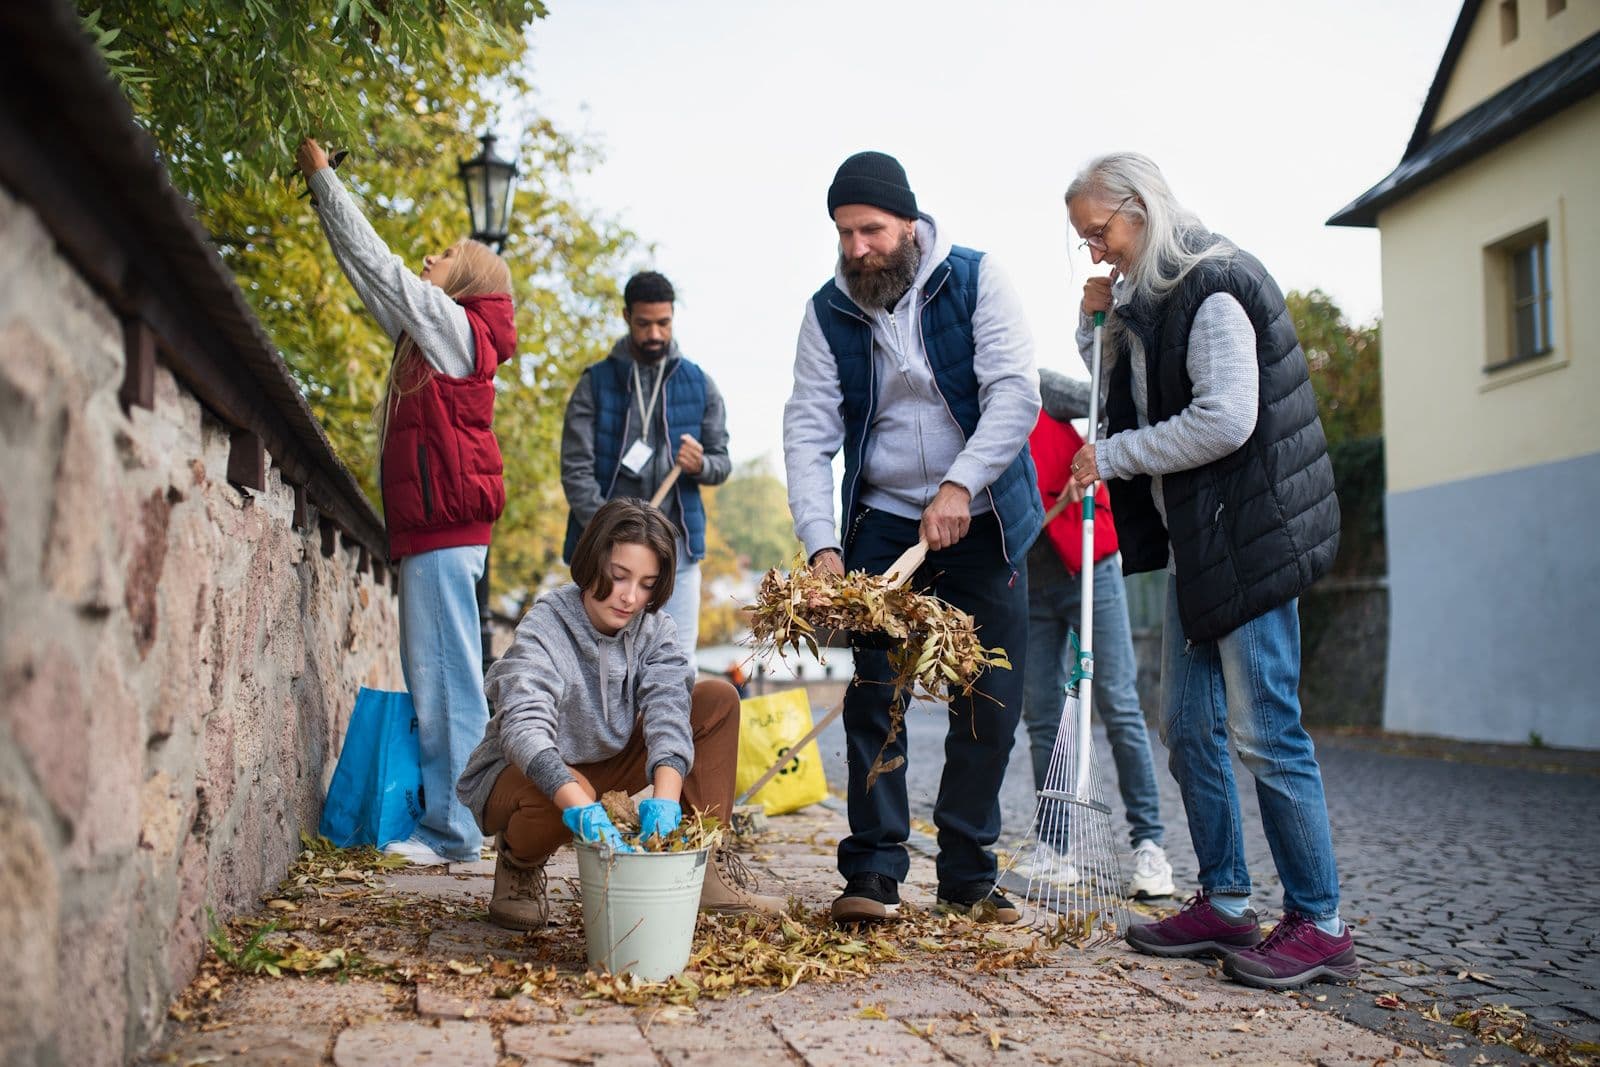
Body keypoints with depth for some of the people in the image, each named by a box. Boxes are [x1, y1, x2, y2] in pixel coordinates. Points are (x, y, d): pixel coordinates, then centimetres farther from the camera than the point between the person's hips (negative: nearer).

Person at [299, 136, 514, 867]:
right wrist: (319, 185, 27)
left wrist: (323, 174, 5)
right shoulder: (426, 334, 21)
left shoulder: (457, 328, -4)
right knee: (433, 681, 10)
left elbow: (376, 264, -4)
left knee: (444, 679, -9)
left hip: (445, 535, -10)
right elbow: (368, 274, 26)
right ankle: (442, 824, 14)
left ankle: (454, 831, -6)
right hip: (429, 532, 10)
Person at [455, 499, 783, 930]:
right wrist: (581, 808, -57)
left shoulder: (653, 630, -10)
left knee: (718, 699, -10)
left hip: (608, 764, 5)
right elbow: (523, 727, -42)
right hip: (522, 775, -5)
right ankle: (519, 860, -4)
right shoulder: (544, 630, -25)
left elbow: (667, 711, -26)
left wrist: (665, 797, -45)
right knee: (564, 795, -42)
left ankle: (708, 864, -9)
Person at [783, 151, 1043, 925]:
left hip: (983, 522, -1)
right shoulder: (828, 311, -2)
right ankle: (873, 870, 5)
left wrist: (960, 484, -30)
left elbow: (1016, 392, -16)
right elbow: (808, 431, -8)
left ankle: (967, 874, 16)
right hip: (884, 523, 1)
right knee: (874, 696, -4)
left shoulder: (975, 280, -7)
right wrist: (821, 543, -21)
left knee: (991, 704, 2)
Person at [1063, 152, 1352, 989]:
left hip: (1247, 538, -10)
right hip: (1194, 542, 10)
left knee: (1264, 732, -7)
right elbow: (1121, 404, 23)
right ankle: (1224, 904, 20)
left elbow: (1225, 421, -22)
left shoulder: (1215, 288, -14)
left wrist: (1113, 456, -14)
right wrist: (1096, 326, 8)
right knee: (1188, 726, 10)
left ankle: (1319, 924, 4)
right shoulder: (1149, 299, 15)